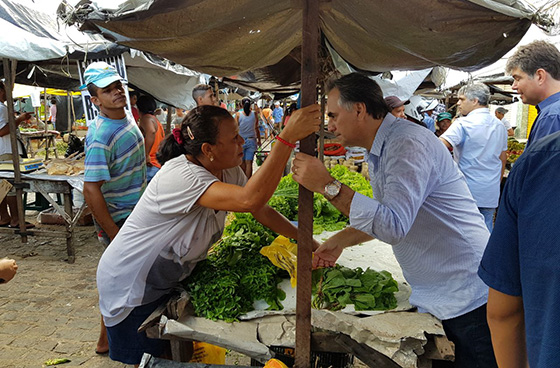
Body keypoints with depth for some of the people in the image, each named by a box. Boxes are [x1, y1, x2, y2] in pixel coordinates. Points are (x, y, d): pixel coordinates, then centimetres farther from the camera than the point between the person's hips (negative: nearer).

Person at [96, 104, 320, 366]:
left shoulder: (229, 172, -7)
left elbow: (262, 211, 1)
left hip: (167, 280, 8)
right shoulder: (179, 177, -35)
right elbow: (250, 199, -48)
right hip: (130, 287, -7)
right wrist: (288, 137, -49)